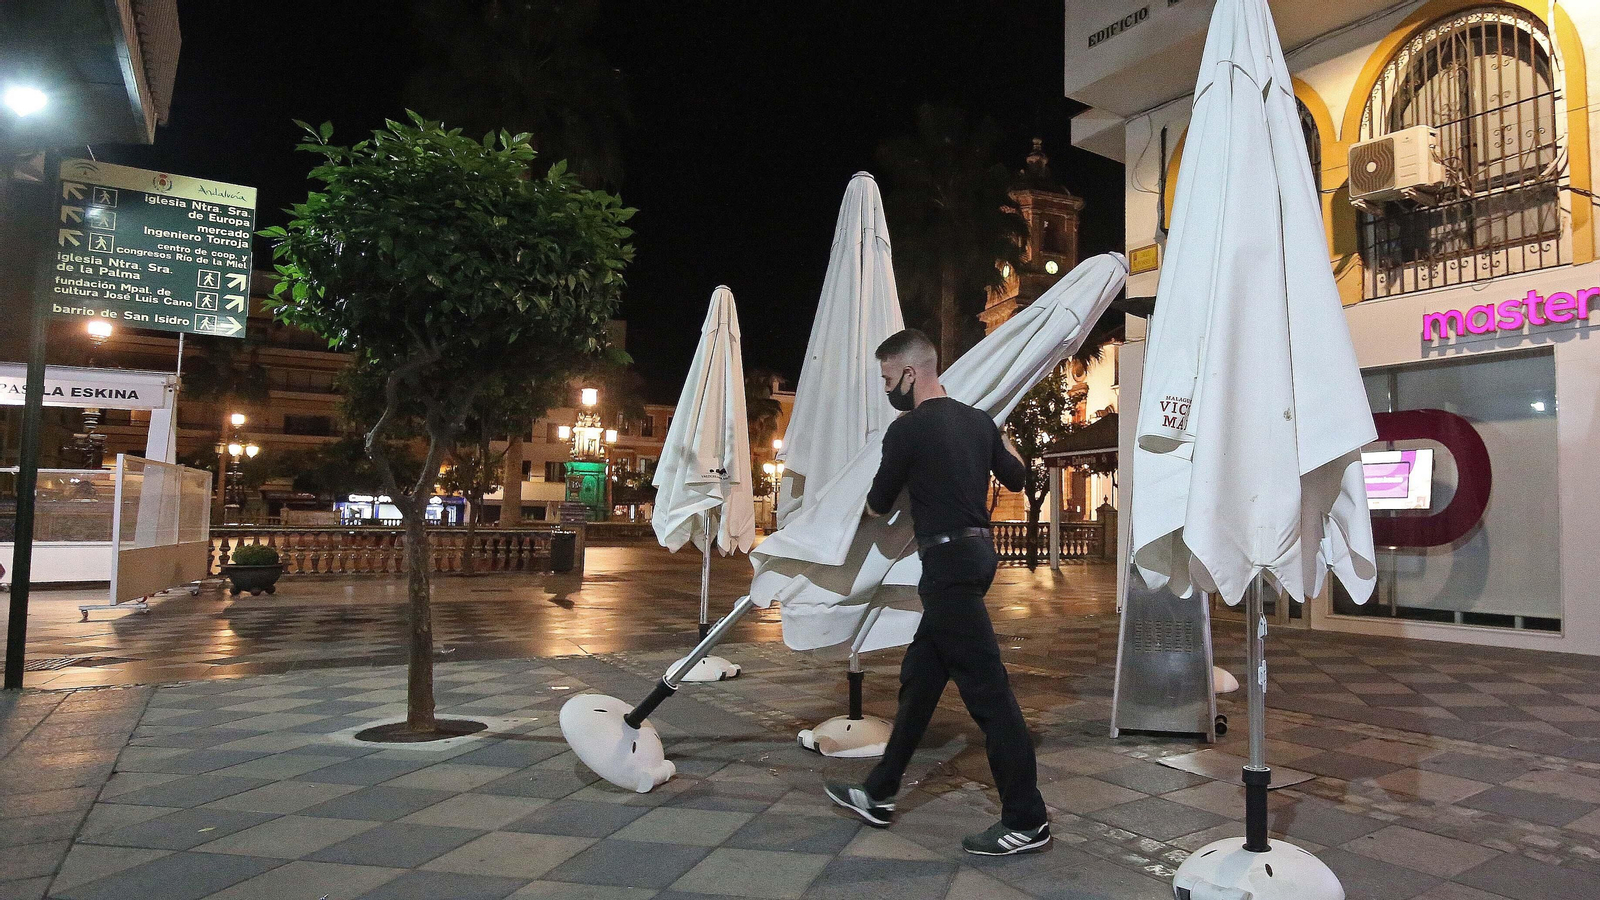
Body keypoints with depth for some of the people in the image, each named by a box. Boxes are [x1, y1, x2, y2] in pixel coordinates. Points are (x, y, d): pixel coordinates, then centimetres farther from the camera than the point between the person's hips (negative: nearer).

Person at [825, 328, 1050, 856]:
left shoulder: (908, 429, -12)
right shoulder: (977, 420, 10)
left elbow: (878, 506, -1)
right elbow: (1016, 478, 22)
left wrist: (866, 500, 22)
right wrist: (1002, 443, 42)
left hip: (948, 560, -9)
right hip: (977, 551, 9)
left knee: (986, 689, -3)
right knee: (919, 677, 14)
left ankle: (1026, 822, 6)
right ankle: (879, 795, 25)